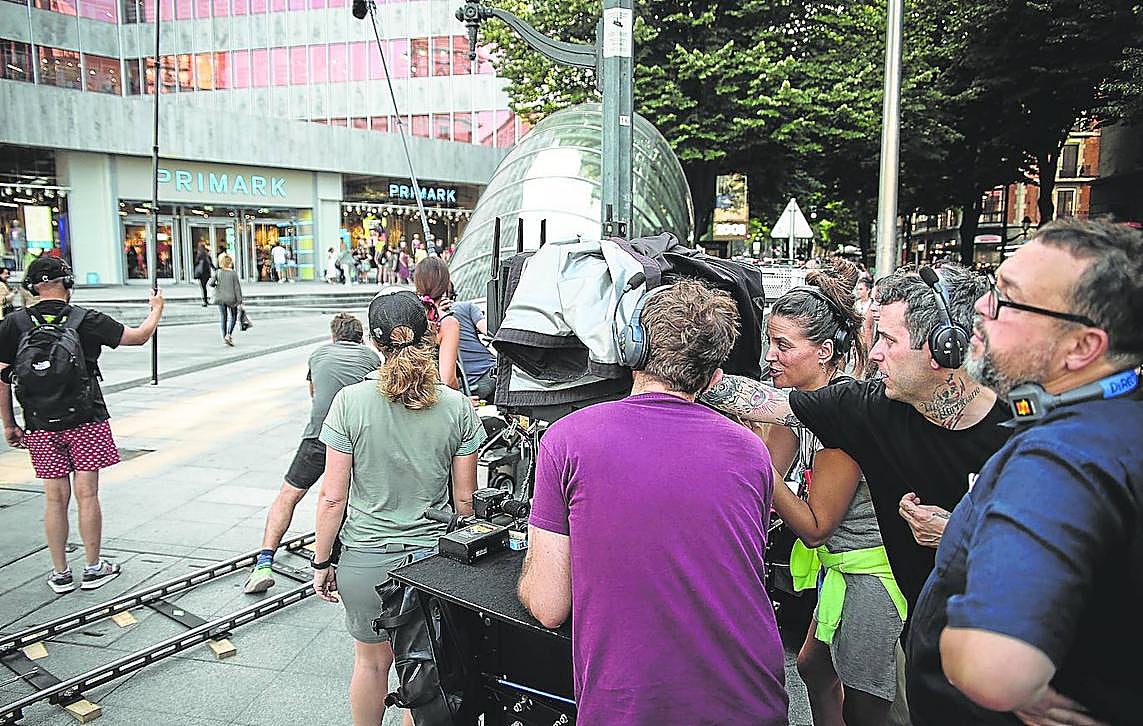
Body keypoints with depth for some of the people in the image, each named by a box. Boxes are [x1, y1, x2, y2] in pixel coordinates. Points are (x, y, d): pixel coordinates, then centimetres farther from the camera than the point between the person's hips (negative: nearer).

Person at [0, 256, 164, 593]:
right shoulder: (86, 320, -6)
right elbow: (139, 336, 2)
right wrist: (156, 309, 21)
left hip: (42, 426, 2)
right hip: (86, 422, -2)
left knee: (55, 498, 9)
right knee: (87, 495, 4)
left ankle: (60, 573, 17)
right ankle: (93, 568, 14)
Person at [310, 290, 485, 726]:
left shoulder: (350, 401, -13)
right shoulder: (457, 407, -9)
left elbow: (333, 497, -10)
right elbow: (465, 499, -2)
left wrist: (321, 562, 3)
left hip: (367, 559, 0)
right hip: (434, 557, 1)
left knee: (372, 662, 23)